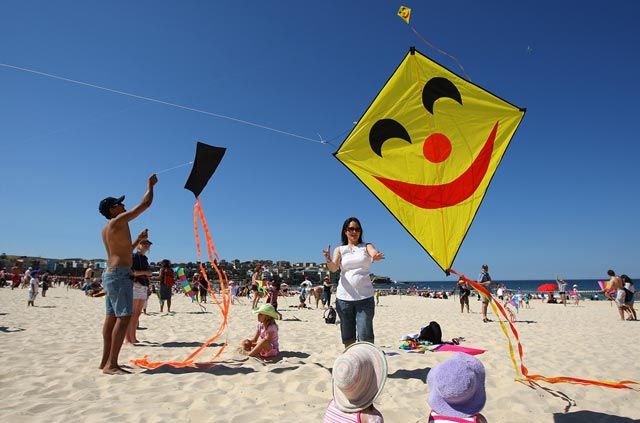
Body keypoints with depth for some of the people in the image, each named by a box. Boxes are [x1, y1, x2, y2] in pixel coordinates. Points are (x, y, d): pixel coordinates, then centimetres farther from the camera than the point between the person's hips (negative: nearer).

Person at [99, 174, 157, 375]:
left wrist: (138, 240, 26)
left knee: (111, 317, 11)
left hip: (110, 273, 10)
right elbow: (145, 203, -10)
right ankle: (111, 364, -11)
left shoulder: (106, 229, 18)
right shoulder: (119, 221, -10)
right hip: (120, 274, -10)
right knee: (123, 317, -11)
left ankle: (106, 361, 16)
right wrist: (150, 184, 4)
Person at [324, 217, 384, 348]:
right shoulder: (340, 250, 10)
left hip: (365, 297, -1)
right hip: (344, 297, 2)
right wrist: (328, 260, -29)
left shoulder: (366, 247, 8)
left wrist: (376, 256, -39)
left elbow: (374, 253, -15)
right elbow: (333, 268, -6)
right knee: (348, 336, 8)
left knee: (364, 336, -7)